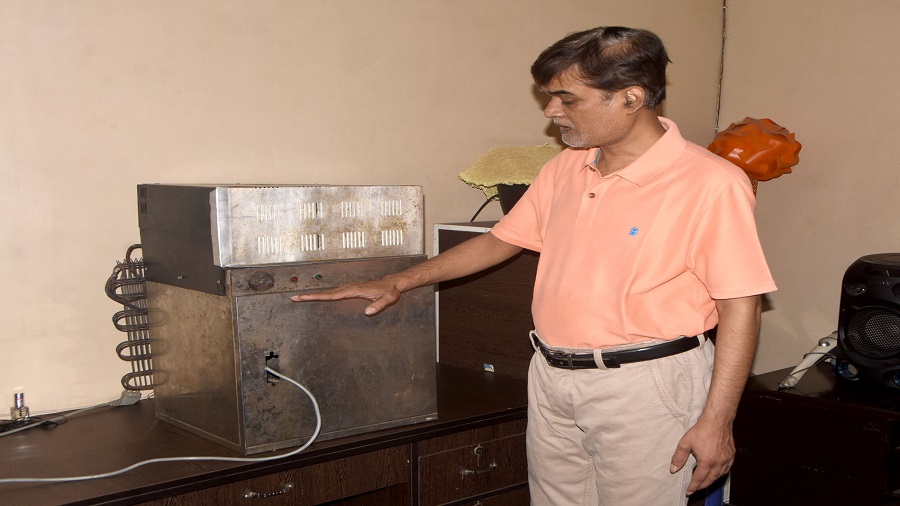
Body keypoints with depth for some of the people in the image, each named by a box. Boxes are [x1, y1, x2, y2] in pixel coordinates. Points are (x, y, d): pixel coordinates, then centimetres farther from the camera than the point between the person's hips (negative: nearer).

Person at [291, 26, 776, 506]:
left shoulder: (711, 184, -14)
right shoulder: (565, 169, 7)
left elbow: (740, 306, -13)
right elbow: (501, 240, 15)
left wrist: (715, 421, -14)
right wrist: (398, 283, 13)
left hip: (643, 383, -6)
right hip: (552, 377, 6)